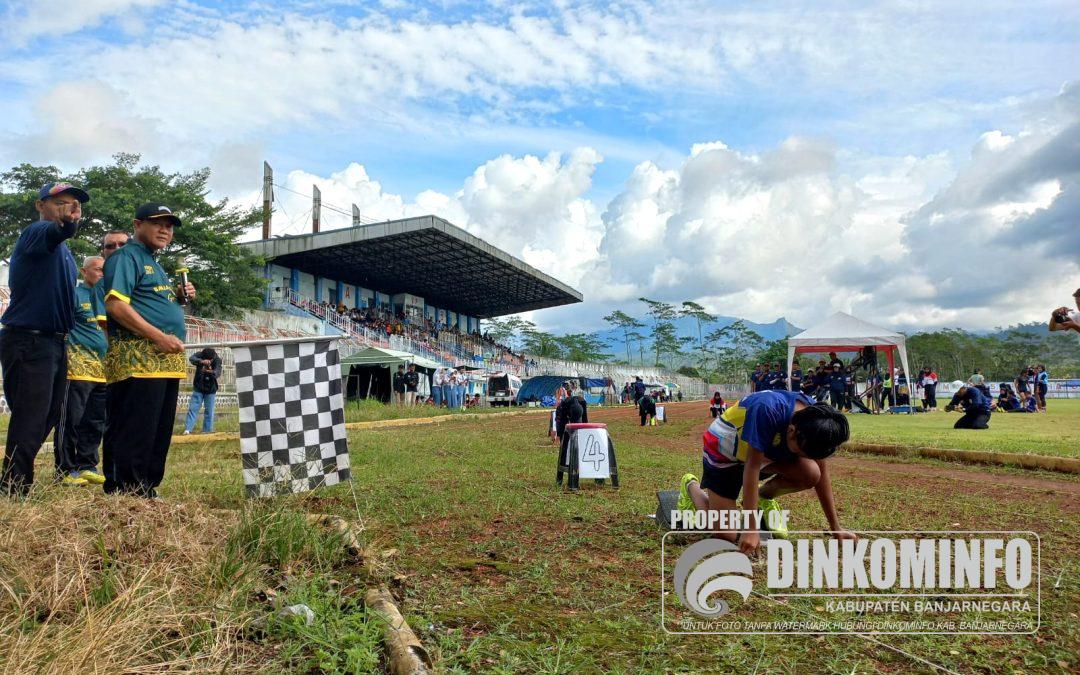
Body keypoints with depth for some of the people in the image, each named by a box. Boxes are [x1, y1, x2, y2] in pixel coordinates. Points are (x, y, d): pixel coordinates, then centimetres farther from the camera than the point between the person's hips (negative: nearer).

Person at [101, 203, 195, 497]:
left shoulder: (154, 263, 26)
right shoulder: (126, 257, -3)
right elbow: (116, 305, -17)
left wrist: (179, 295, 14)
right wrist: (159, 337, -19)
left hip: (166, 360, 10)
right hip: (138, 358, -10)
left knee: (160, 433, 11)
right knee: (135, 432, -8)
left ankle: (147, 489, 19)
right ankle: (129, 493, -3)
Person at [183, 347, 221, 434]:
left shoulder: (217, 360, -17)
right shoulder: (199, 355, -14)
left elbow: (218, 373, -31)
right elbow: (191, 359, -35)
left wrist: (212, 372, -55)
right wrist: (201, 361, -55)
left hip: (211, 389, 0)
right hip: (198, 388, 0)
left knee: (209, 411, 2)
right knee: (193, 408, -6)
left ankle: (207, 430, 11)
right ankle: (187, 429, -6)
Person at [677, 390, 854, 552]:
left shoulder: (816, 419, -20)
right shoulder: (768, 410, -40)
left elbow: (821, 474, -8)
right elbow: (752, 467, -34)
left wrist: (836, 528, -7)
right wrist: (751, 529, -31)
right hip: (723, 450, -5)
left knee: (810, 473, -22)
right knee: (726, 535, -11)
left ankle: (763, 498, 8)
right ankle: (692, 487, 17)